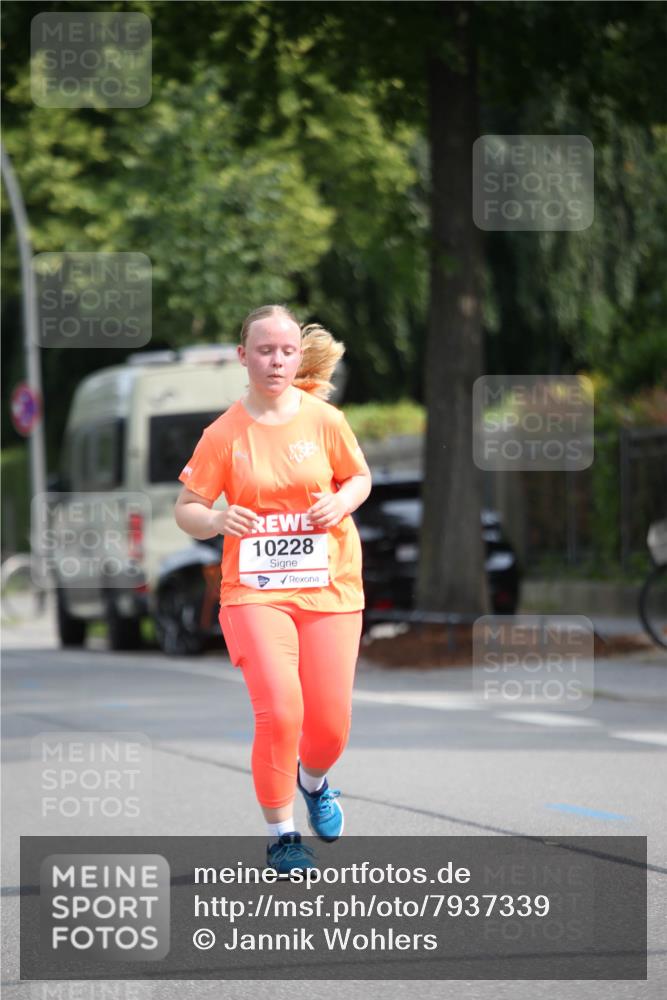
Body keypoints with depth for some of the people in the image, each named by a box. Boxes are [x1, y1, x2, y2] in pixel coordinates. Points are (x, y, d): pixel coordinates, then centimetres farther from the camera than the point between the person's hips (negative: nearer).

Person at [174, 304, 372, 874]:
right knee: (279, 710, -19)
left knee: (331, 725, 0)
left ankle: (313, 780, 38)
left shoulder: (324, 419, -1)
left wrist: (340, 504, -8)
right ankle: (281, 836, 0)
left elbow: (360, 477, 14)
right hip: (254, 588, -2)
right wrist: (217, 520, -22)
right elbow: (186, 509, 0)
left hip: (329, 586, 2)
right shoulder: (224, 434, -4)